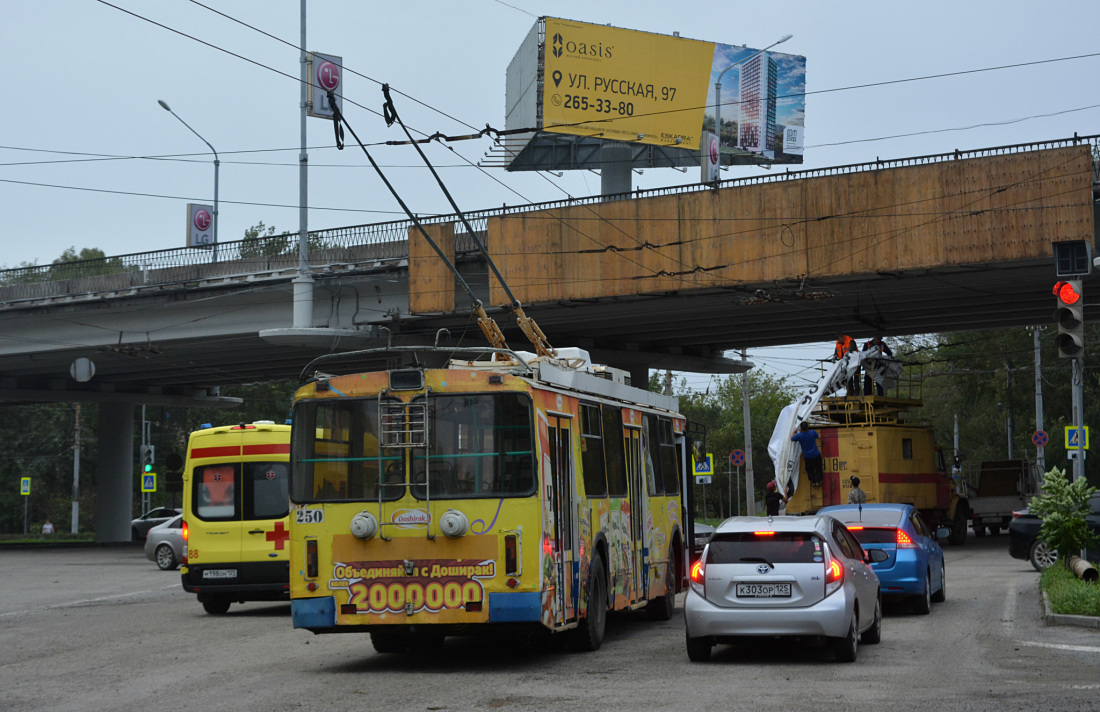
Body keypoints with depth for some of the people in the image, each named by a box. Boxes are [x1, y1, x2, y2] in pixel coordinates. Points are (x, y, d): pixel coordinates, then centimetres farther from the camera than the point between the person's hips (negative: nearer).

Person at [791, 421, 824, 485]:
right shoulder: (812, 432, -16)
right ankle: (818, 481, 14)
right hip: (816, 455, 0)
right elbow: (817, 436, 9)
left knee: (809, 469, 20)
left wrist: (794, 432, 17)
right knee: (818, 468, 17)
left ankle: (813, 481, 21)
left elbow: (791, 438, 1)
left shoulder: (799, 435, -19)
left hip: (807, 456, 0)